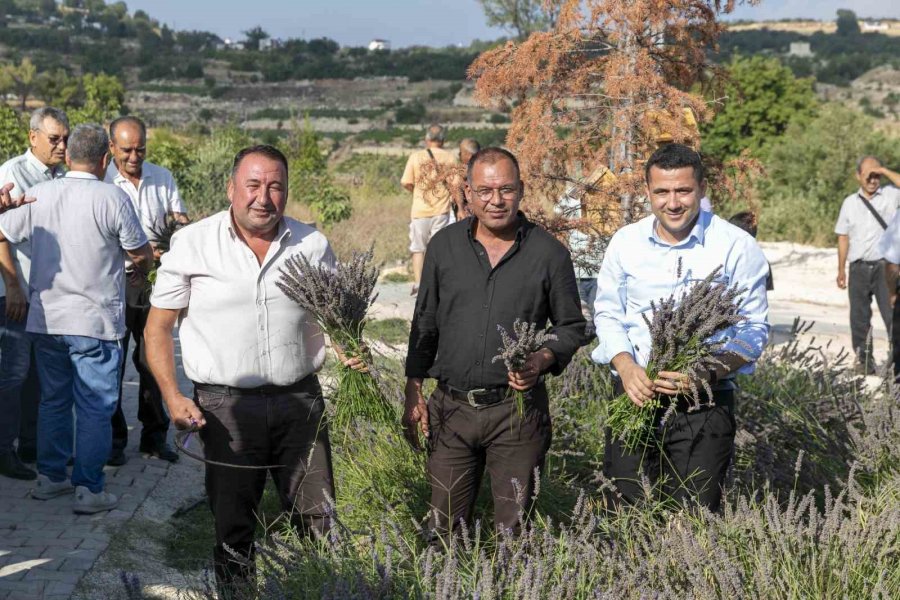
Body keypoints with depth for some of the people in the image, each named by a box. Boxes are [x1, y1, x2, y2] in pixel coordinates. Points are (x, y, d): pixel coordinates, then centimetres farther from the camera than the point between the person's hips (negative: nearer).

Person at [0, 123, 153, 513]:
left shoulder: (38, 195, 0)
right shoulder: (112, 198, -12)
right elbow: (142, 255, -5)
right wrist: (142, 265, 17)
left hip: (45, 318, 5)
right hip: (94, 321, -5)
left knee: (53, 400, 18)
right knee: (95, 408, 3)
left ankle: (49, 476, 25)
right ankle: (88, 489, 4)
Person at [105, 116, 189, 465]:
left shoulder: (163, 178, 7)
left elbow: (181, 221, 10)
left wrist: (181, 227, -15)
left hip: (155, 281, 4)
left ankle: (154, 437, 20)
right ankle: (113, 439, 14)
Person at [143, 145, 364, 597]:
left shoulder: (312, 245, 4)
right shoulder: (192, 244, -2)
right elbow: (158, 327, 1)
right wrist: (172, 397, -10)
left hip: (299, 399, 2)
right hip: (226, 405, -2)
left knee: (318, 521, 4)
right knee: (233, 525, 7)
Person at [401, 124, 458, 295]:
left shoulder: (416, 156, -4)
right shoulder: (450, 157, -2)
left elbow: (406, 183, -4)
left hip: (420, 210, 0)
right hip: (441, 210, 0)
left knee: (418, 248, 11)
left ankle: (417, 284, 9)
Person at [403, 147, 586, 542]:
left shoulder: (549, 253, -2)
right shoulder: (444, 246, 4)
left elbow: (572, 327, 6)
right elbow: (424, 325, 11)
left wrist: (543, 360, -14)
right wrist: (413, 395, 7)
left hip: (518, 409, -2)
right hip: (451, 406, 2)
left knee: (513, 527, 5)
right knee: (443, 529, 6)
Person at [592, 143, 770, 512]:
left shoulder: (737, 247, -5)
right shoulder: (625, 242, 5)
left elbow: (754, 329, -3)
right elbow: (607, 314, 10)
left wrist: (706, 374, -19)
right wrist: (627, 368, -9)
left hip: (705, 403, -2)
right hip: (634, 397, 3)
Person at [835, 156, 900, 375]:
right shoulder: (850, 203, 9)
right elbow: (843, 237, 10)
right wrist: (841, 269, 8)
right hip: (859, 268, 2)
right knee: (859, 318, 7)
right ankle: (864, 360, 17)